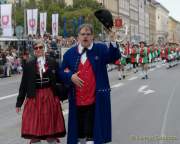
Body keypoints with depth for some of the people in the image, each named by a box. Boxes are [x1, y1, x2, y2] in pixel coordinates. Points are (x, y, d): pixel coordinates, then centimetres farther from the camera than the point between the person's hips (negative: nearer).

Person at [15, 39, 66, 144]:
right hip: (34, 98, 0)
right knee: (33, 128, 2)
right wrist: (19, 102, 3)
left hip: (50, 97, 0)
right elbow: (24, 84, 4)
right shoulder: (28, 65, 3)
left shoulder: (53, 63, 3)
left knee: (51, 127, 7)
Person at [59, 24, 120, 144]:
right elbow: (62, 72, 12)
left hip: (95, 99, -3)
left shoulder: (101, 49, 1)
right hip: (77, 100, 3)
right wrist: (70, 76, -9)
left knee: (92, 132, -1)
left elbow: (114, 57, -14)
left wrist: (113, 42, -31)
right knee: (79, 129, 16)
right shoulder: (70, 53, 8)